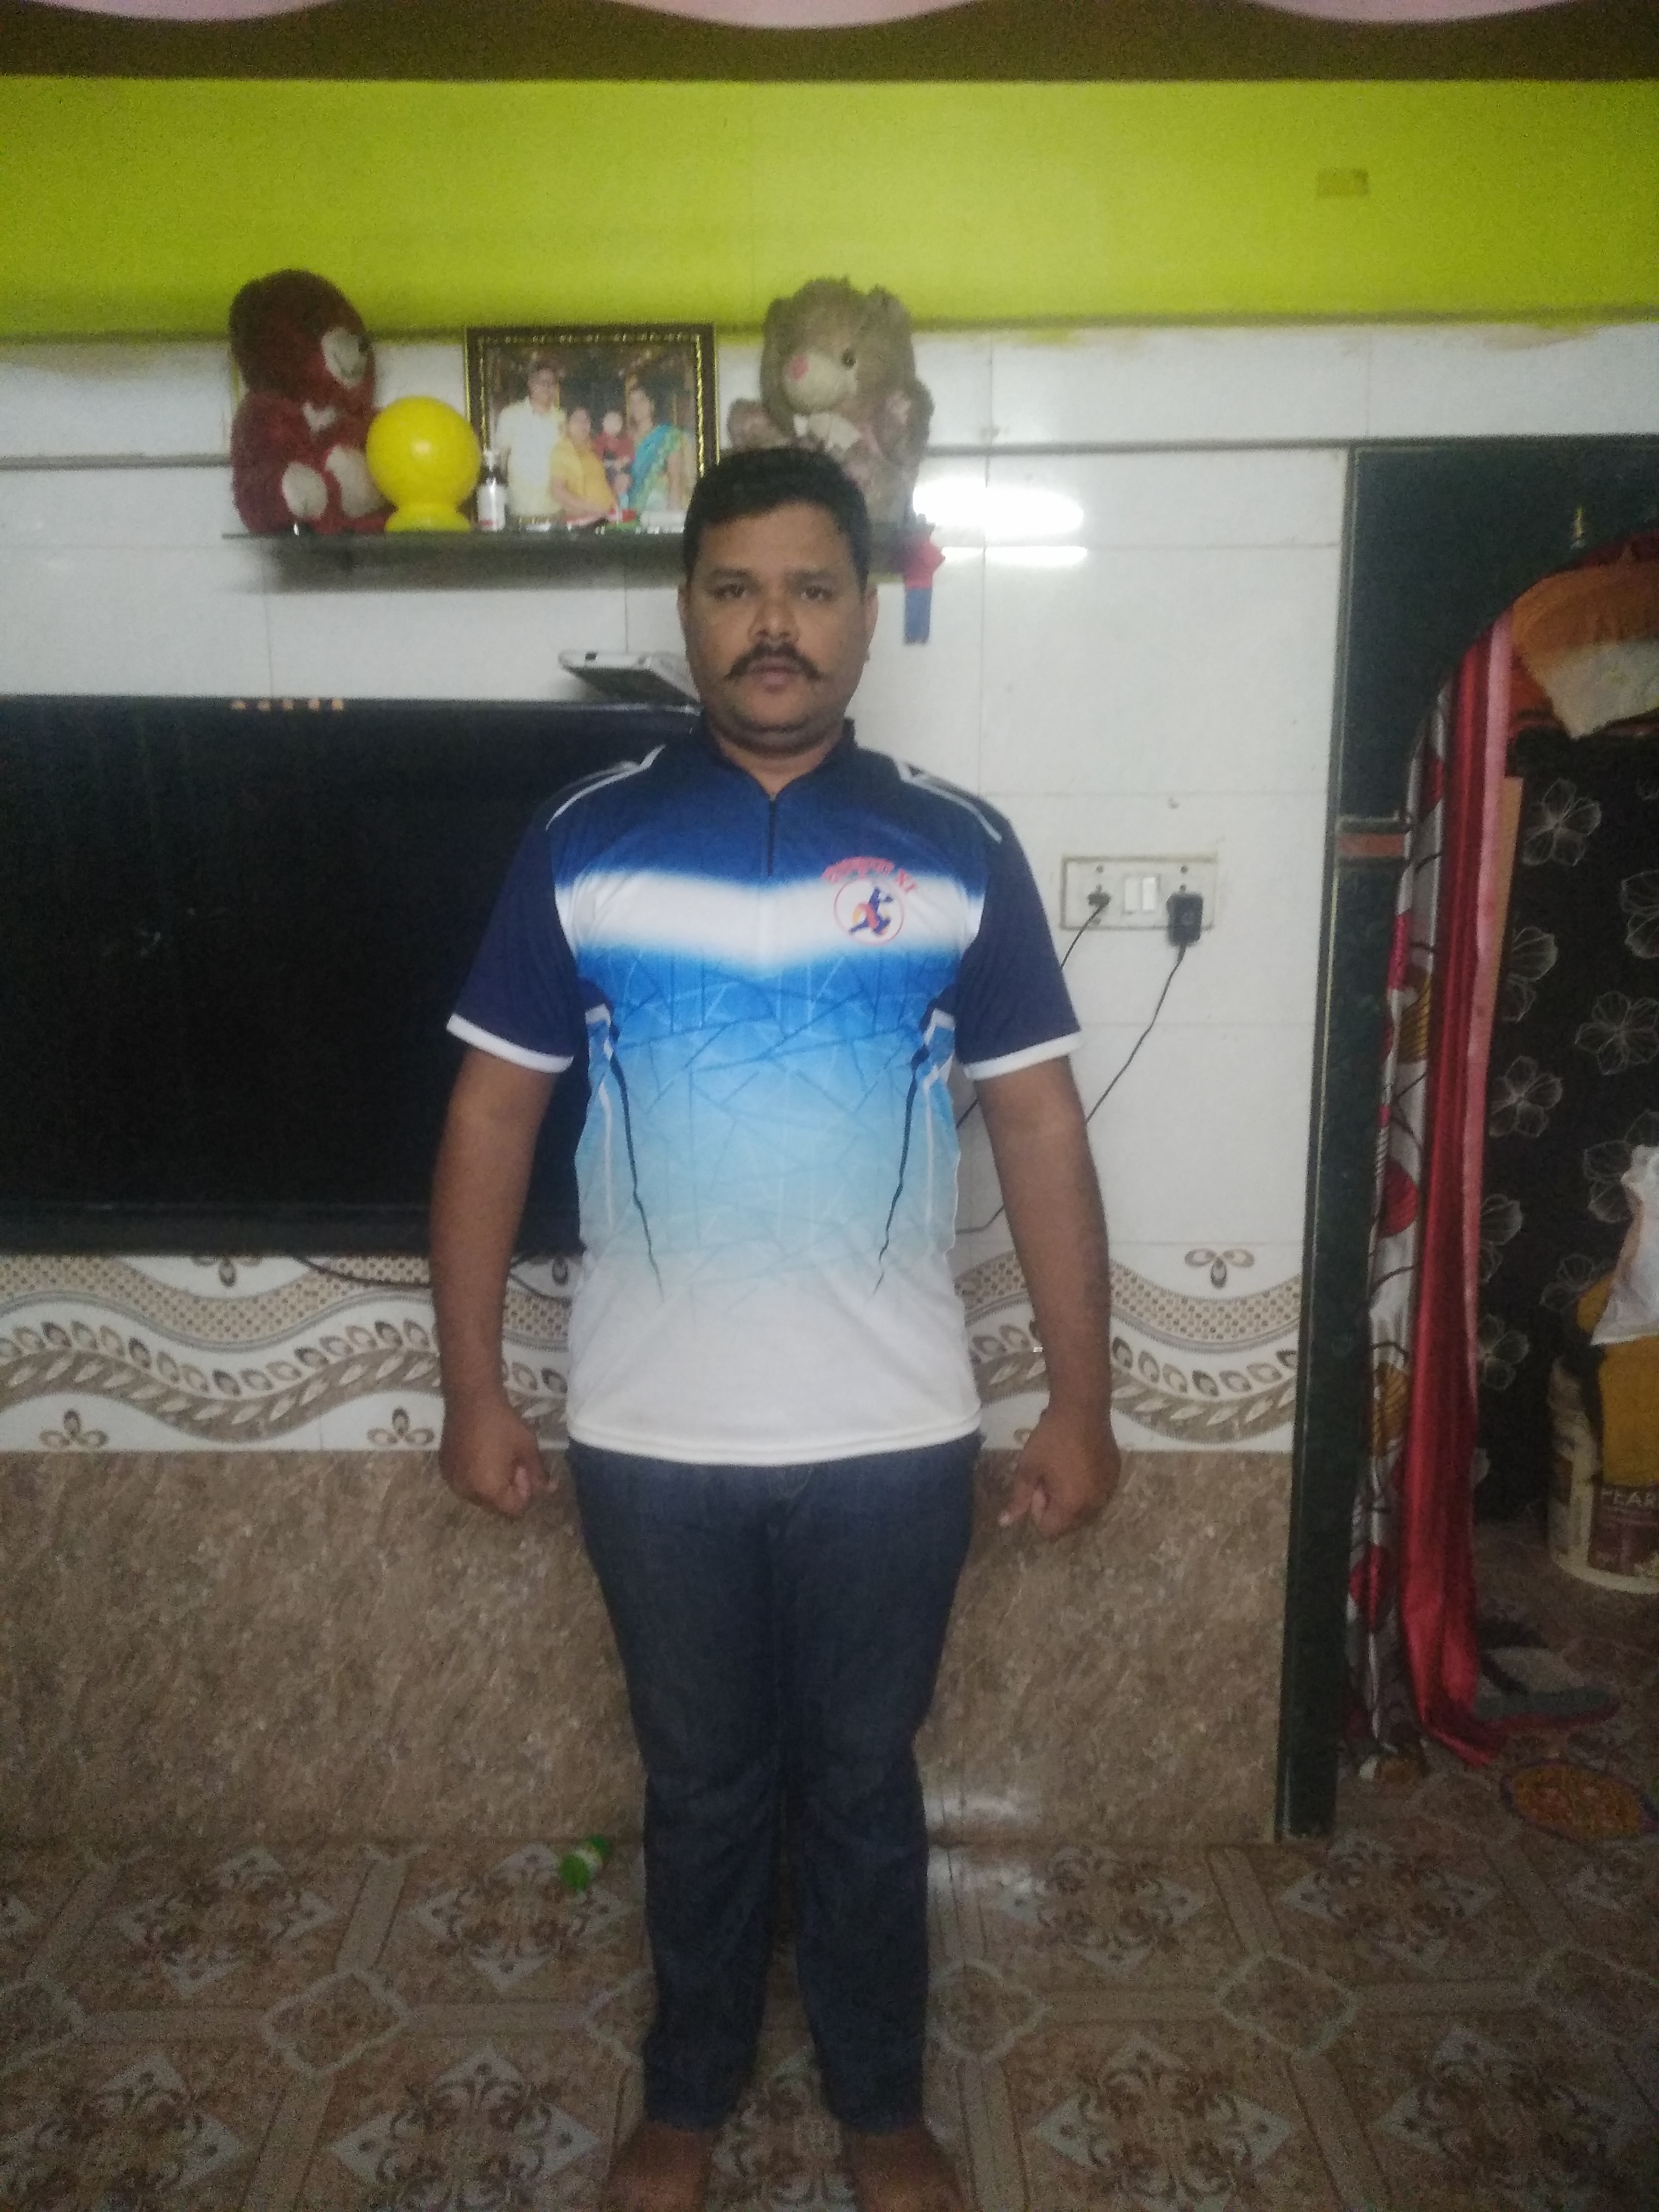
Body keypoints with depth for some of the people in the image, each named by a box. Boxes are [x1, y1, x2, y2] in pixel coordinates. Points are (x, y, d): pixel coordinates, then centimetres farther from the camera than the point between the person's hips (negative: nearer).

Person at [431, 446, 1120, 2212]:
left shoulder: (958, 850, -3)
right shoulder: (583, 842, -3)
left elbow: (1040, 1129, -1)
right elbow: (491, 1116, 1)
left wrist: (1082, 1402, -1)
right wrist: (471, 1387, 1)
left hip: (891, 1435, 0)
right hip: (649, 1435, 1)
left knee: (862, 1784, 18)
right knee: (701, 1784, 19)